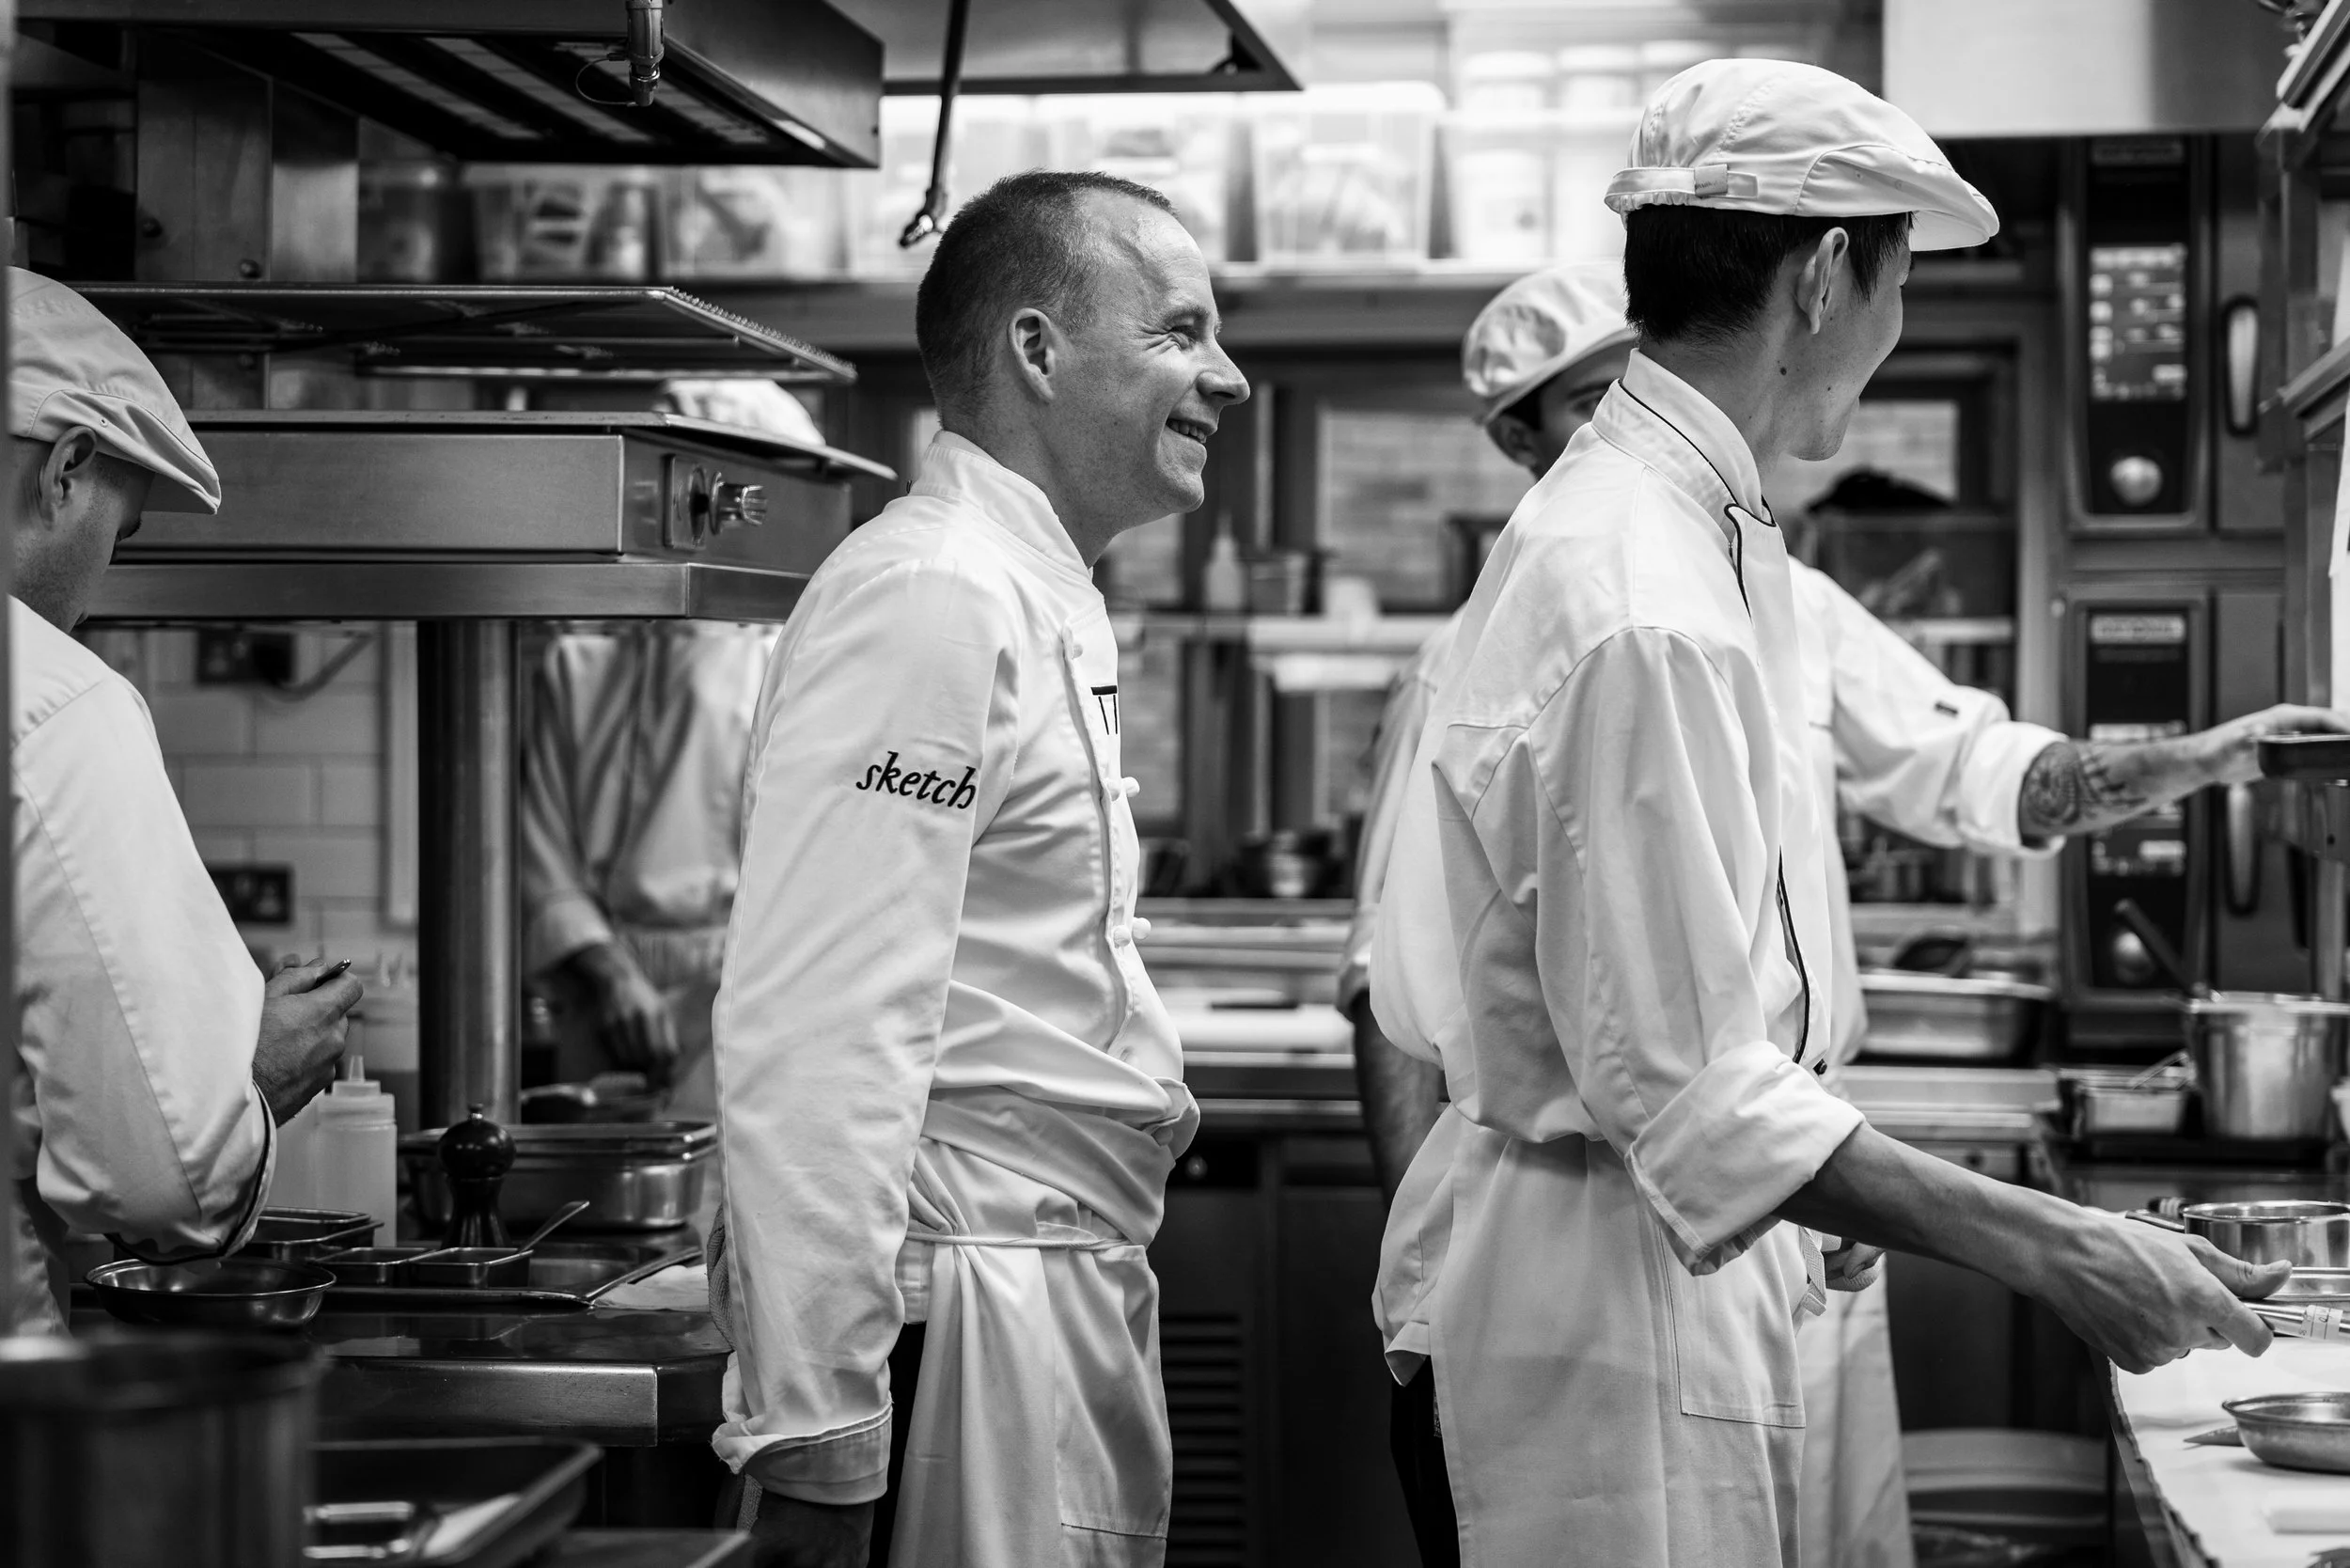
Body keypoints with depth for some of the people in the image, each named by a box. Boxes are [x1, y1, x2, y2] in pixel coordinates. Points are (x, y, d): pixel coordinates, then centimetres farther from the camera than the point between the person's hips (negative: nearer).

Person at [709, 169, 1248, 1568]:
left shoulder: (1045, 606, 17)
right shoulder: (929, 603, -16)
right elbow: (814, 1044, -23)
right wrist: (814, 1438, -25)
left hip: (1068, 1290, 10)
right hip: (963, 1330, -10)